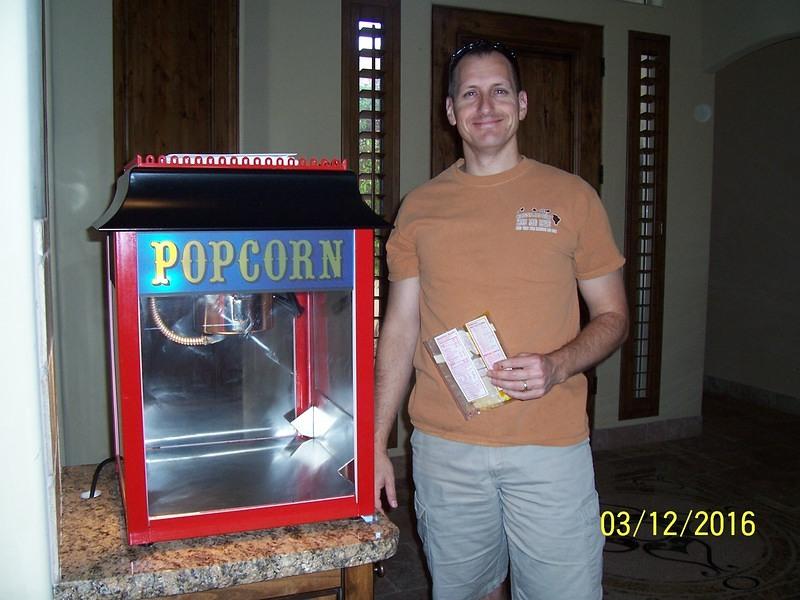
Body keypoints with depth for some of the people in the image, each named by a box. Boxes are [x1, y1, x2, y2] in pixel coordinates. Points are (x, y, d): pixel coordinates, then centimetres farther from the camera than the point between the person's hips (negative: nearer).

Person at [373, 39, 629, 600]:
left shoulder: (571, 196, 2)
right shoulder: (419, 207, 6)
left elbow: (613, 317, 5)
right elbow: (400, 328, 7)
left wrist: (557, 365, -16)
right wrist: (376, 443, 4)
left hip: (550, 448, -1)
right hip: (444, 449, 2)